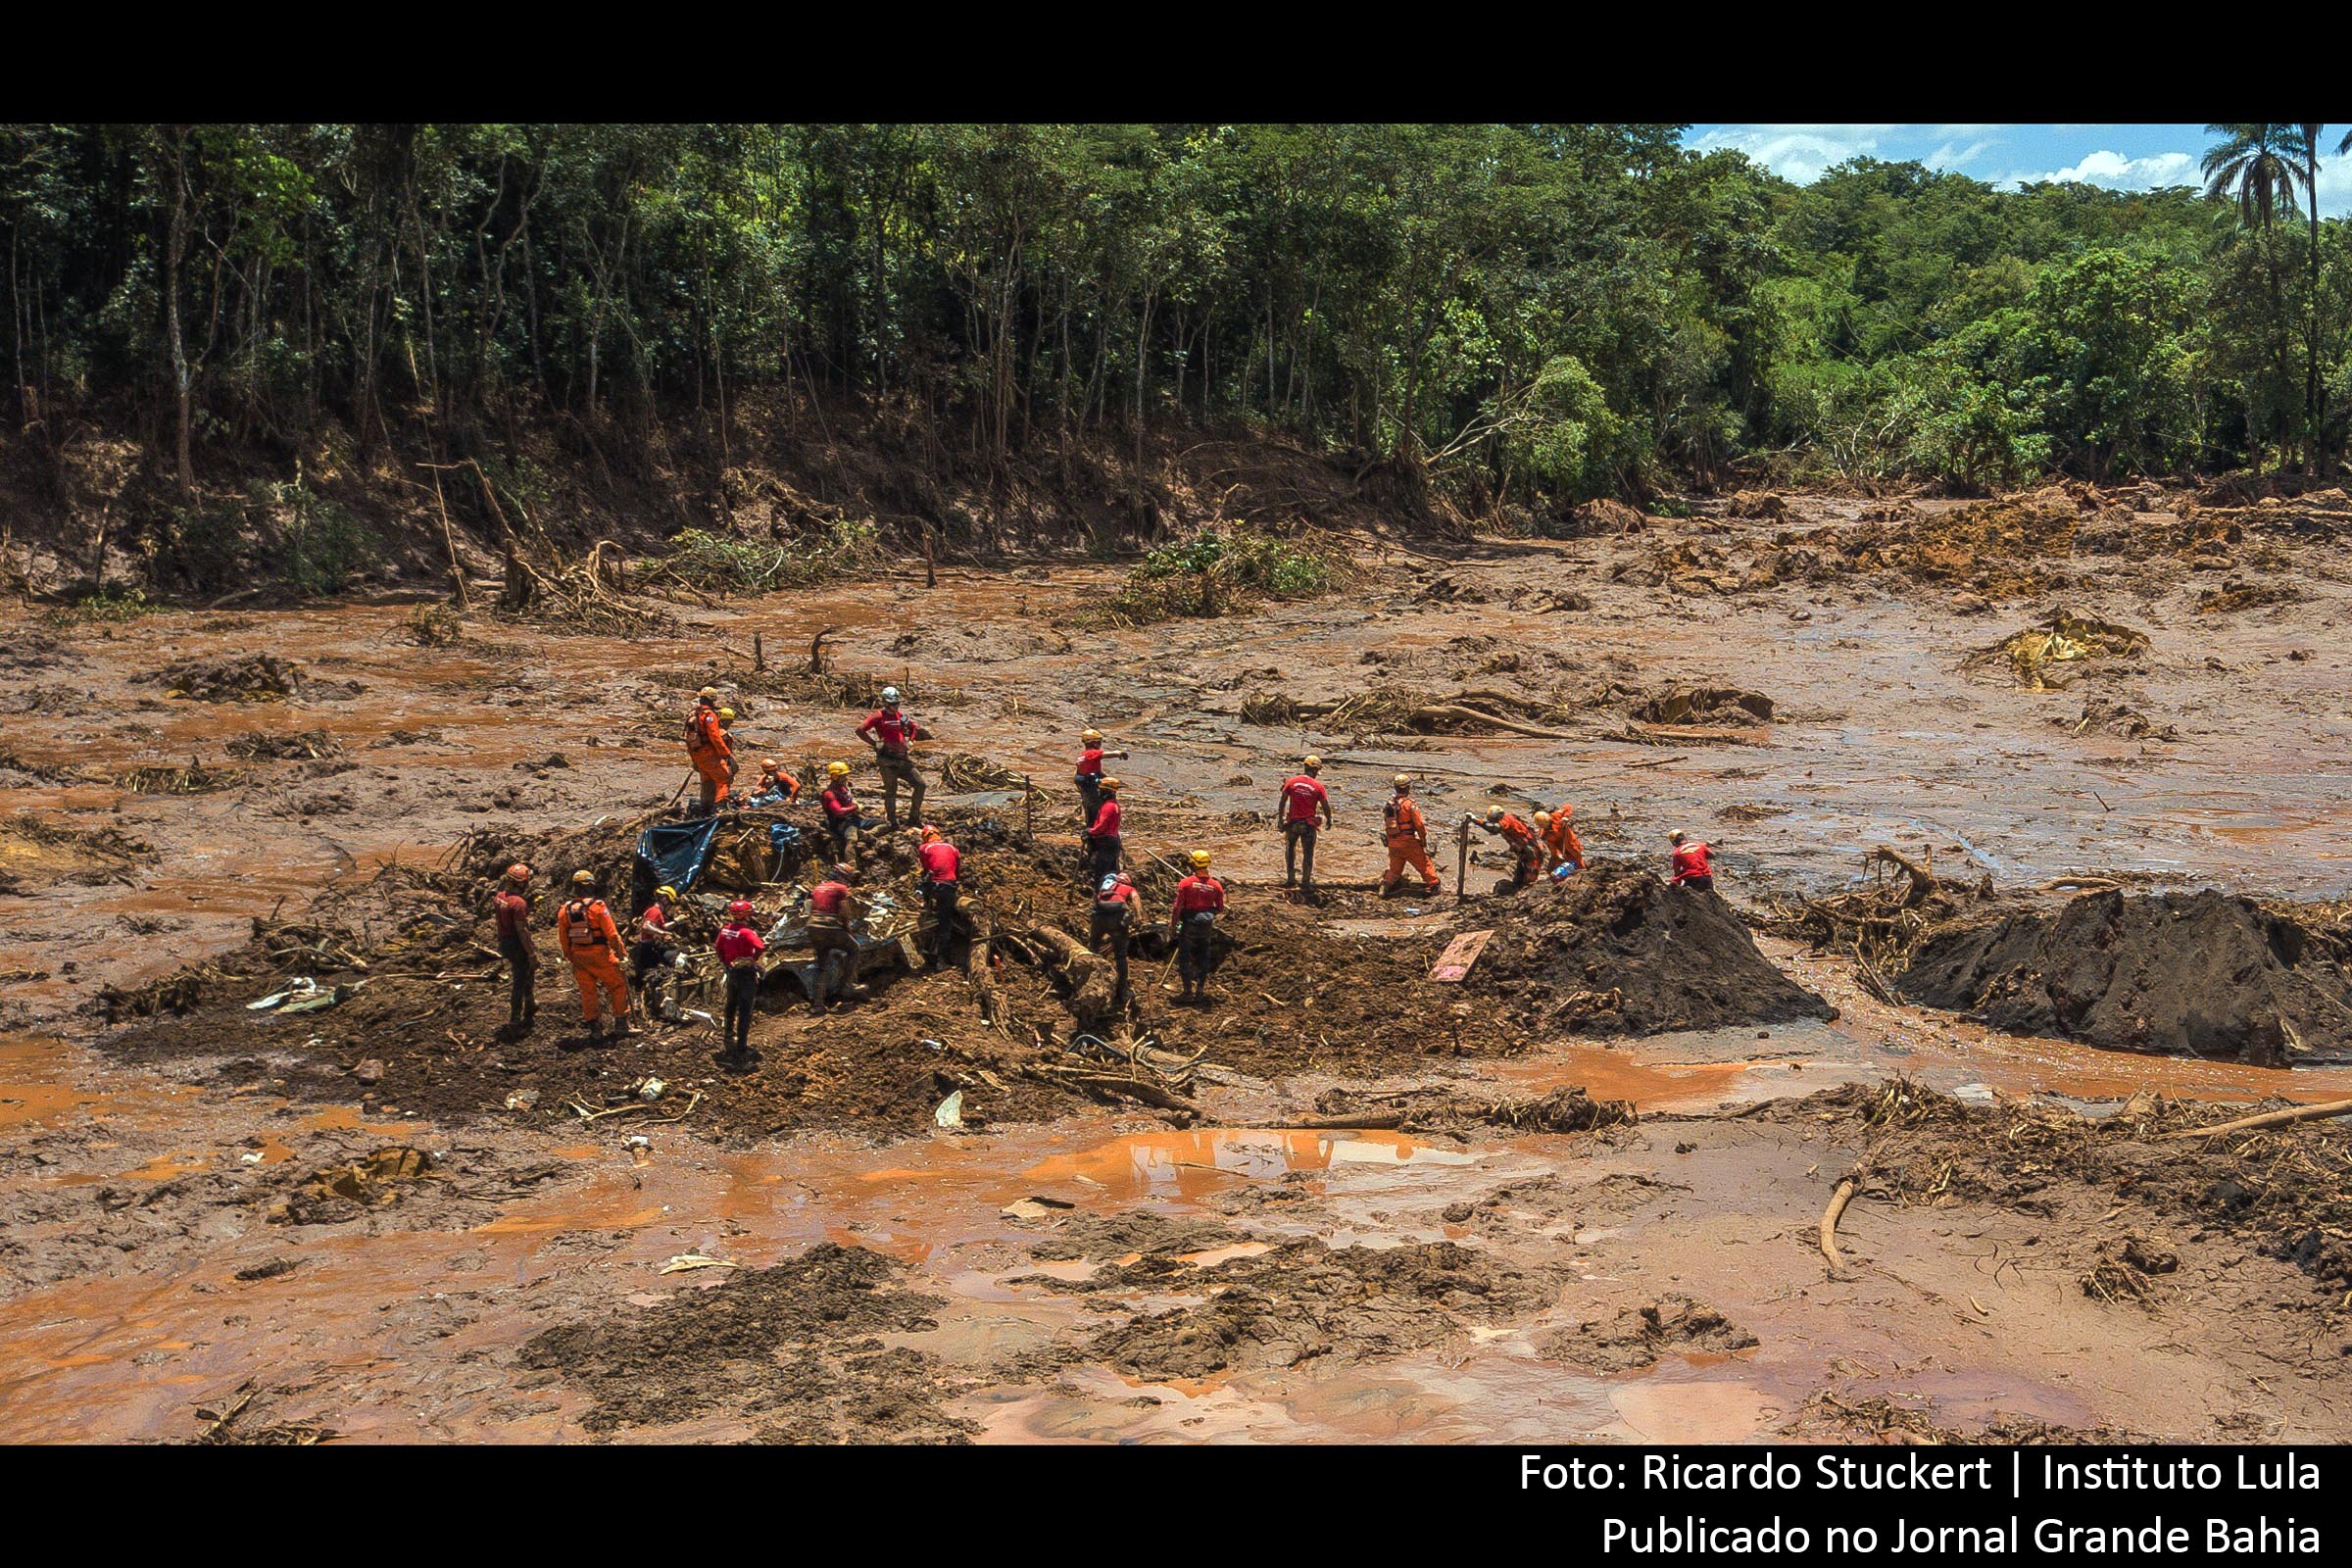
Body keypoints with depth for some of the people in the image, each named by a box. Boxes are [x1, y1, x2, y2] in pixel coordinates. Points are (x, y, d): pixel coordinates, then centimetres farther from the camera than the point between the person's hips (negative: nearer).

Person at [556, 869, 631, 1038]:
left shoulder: (565, 910, 2)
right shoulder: (597, 906, -13)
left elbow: (563, 939, 8)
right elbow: (611, 933, -14)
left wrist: (570, 958, 18)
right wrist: (620, 952, -4)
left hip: (578, 956, 5)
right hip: (599, 954, -5)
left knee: (587, 992, 12)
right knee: (618, 986, 8)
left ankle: (594, 1026, 13)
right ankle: (621, 1023, 9)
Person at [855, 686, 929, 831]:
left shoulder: (901, 716, 14)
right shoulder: (878, 717, -3)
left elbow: (915, 727, 30)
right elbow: (860, 730, -11)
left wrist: (909, 741, 13)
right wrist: (875, 744, -9)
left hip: (903, 759, 6)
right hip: (888, 760, -6)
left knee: (920, 784, 0)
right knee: (890, 792, -1)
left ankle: (913, 818, 11)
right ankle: (892, 823, 9)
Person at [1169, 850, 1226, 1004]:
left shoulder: (1185, 883, -13)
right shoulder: (1216, 885, -4)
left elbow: (1177, 907, -13)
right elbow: (1220, 909, 2)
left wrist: (1173, 927, -5)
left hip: (1189, 926, -3)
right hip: (1206, 928, 3)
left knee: (1184, 958, 8)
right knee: (1203, 958, 16)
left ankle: (1188, 992, 7)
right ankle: (1201, 990, 17)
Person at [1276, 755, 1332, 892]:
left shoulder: (1291, 782, -4)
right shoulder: (1318, 786, -9)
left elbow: (1282, 801, -3)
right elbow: (1326, 806, -6)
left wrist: (1281, 819, 5)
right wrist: (1328, 820, 11)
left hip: (1292, 823, 2)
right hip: (1309, 824, -2)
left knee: (1290, 849, 21)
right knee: (1308, 854, 10)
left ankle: (1290, 879, 19)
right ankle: (1306, 882, 13)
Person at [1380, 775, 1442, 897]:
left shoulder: (1389, 803, 3)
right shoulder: (1410, 804, -16)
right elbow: (1419, 824, -13)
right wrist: (1424, 840, 0)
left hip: (1393, 843, 6)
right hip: (1409, 841, -6)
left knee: (1395, 868, 17)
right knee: (1424, 864, 9)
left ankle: (1385, 886, 7)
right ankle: (1432, 885, 16)